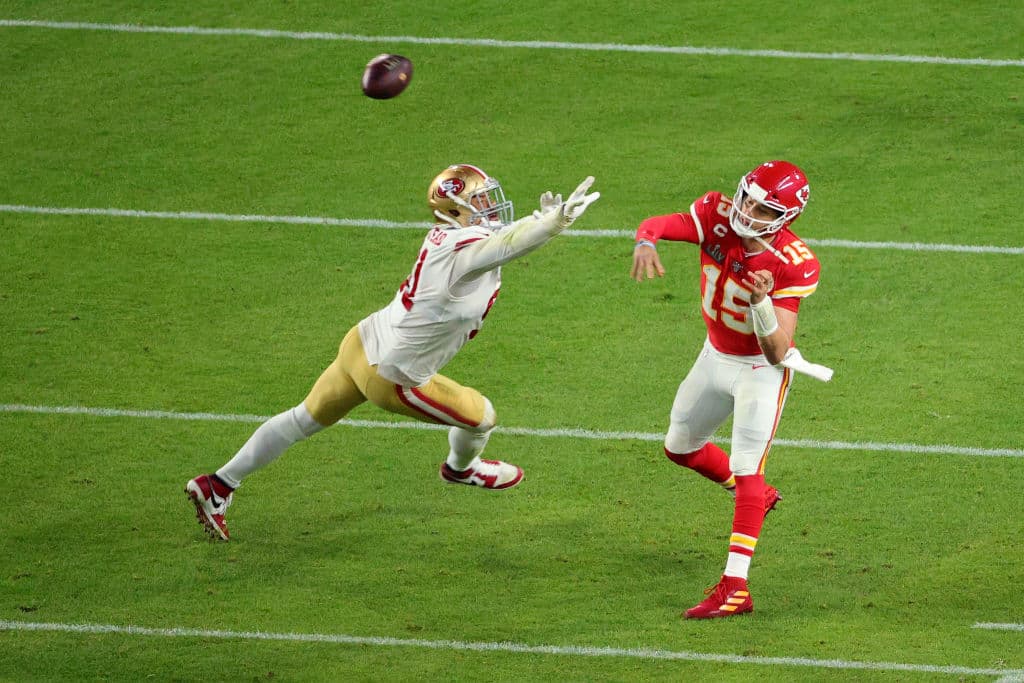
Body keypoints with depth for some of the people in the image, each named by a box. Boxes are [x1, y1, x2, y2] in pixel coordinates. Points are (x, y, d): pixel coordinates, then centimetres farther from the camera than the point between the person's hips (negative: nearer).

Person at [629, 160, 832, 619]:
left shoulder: (792, 266, -30)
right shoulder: (717, 217, -20)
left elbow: (777, 353, -34)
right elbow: (656, 225, -25)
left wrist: (762, 302, -51)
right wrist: (645, 243, -48)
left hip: (762, 369, -6)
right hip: (716, 356, 6)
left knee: (746, 468, -16)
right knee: (680, 447, 21)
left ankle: (735, 587, -20)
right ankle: (757, 496, 45)